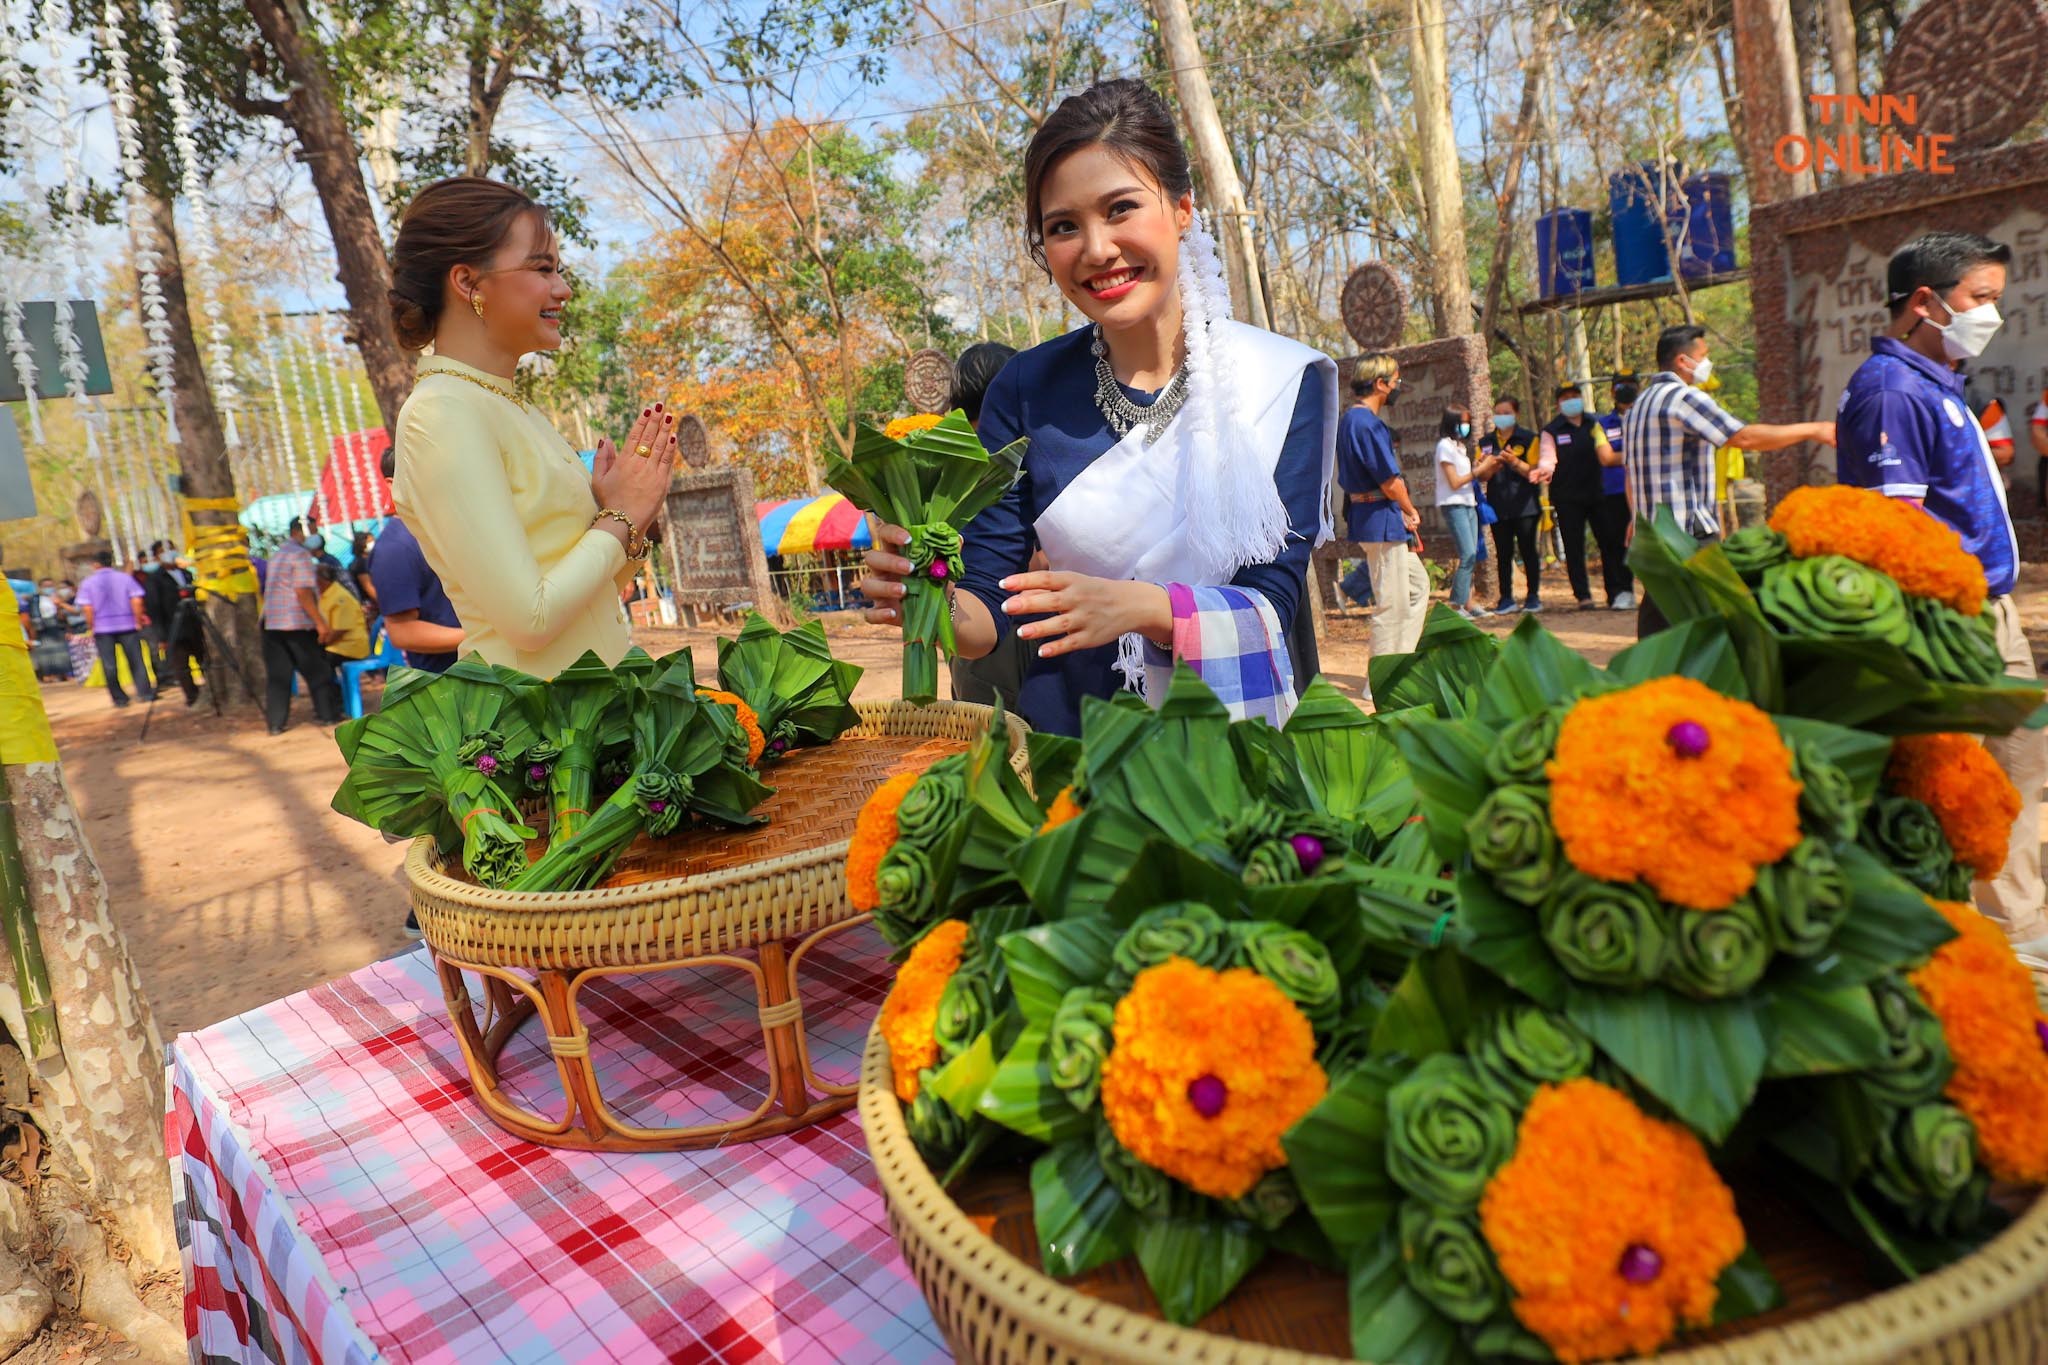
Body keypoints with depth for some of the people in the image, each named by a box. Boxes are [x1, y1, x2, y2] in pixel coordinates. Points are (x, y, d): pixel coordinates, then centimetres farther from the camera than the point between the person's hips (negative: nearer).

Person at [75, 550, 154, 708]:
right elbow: (137, 601, -7)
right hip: (127, 625, 0)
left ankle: (119, 698, 7)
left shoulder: (88, 583, 0)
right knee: (136, 661, 4)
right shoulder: (125, 578, 0)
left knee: (109, 665, 5)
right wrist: (138, 621, 0)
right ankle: (145, 692, -4)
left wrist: (91, 628, 2)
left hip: (102, 629, 0)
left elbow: (87, 608, -6)